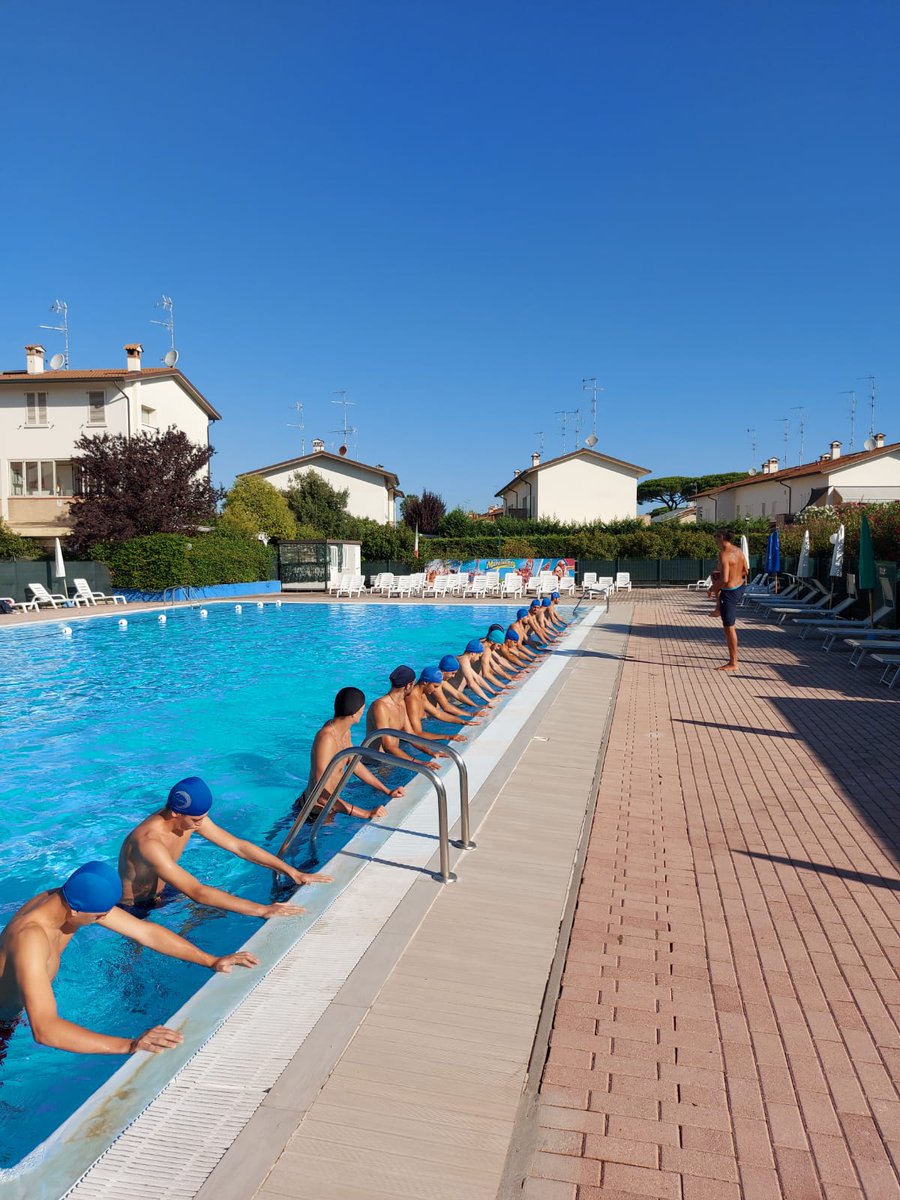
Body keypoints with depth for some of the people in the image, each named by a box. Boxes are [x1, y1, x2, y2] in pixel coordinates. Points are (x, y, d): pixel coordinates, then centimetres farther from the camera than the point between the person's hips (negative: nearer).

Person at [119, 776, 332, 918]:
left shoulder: (192, 816, -16)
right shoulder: (149, 842, -40)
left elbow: (238, 846, -10)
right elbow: (196, 892, -46)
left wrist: (291, 871, -19)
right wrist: (262, 910, -49)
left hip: (161, 892, 7)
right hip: (135, 910, -6)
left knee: (224, 898, 4)